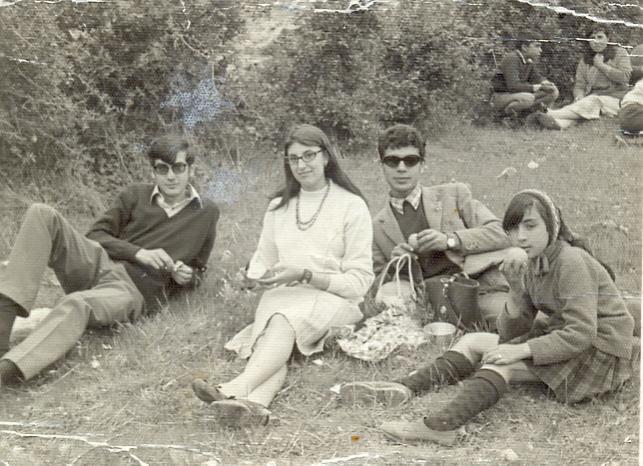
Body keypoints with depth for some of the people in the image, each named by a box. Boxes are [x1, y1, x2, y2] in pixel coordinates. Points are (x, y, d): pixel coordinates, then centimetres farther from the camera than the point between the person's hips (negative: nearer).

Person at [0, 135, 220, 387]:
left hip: (134, 291, -3)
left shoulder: (206, 213, 12)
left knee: (77, 304, -40)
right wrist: (138, 253, -7)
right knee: (40, 213, -22)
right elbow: (96, 234, 9)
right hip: (97, 263, 3)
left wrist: (185, 277, -3)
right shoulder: (135, 195, 12)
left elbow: (196, 271, 22)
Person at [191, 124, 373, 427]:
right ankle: (254, 404, -58)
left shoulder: (352, 206, 3)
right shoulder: (278, 206, 19)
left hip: (332, 300, -3)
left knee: (284, 320, -36)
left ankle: (236, 388, -57)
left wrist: (305, 274, -15)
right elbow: (263, 260, 21)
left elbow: (359, 282, -3)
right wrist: (254, 275, -4)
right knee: (274, 334, -33)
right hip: (283, 298, 3)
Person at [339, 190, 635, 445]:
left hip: (601, 350, -9)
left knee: (502, 360, -27)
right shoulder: (534, 263, 5)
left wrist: (521, 350, -31)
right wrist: (516, 290, -20)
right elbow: (511, 332, -3)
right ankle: (405, 388, -9)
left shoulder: (571, 261, -20)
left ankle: (441, 426, -46)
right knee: (472, 342, 6)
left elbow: (581, 334, -29)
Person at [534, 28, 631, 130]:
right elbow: (579, 85, 7)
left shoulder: (619, 53, 6)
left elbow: (624, 77, -8)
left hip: (615, 99, -4)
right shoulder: (584, 61, 15)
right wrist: (579, 97, -17)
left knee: (593, 102, -35)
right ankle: (559, 122, -67)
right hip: (593, 98, 4)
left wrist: (601, 65, -6)